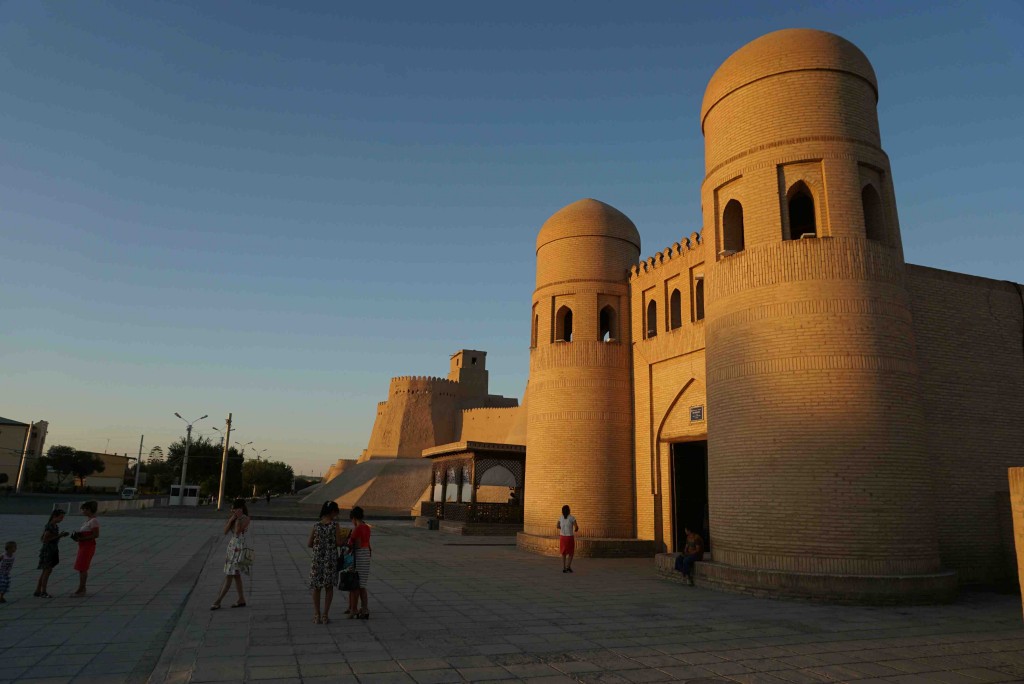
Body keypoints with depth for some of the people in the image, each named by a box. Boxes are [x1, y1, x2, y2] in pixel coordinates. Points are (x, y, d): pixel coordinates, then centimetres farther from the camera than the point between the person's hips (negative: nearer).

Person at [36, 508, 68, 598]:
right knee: (48, 570, -5)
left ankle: (37, 591, 20)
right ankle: (43, 592, 1)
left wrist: (61, 535, 0)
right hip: (47, 551, -9)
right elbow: (45, 539, -21)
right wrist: (58, 536, -21)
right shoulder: (49, 526, -18)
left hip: (53, 550, 9)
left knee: (45, 571, 13)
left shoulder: (56, 526, 10)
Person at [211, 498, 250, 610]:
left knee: (228, 576, -4)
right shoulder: (232, 517, 7)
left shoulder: (246, 519, -12)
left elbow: (237, 532, -22)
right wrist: (231, 520, -12)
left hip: (238, 549, -8)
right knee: (236, 575, 12)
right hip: (231, 547, 8)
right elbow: (225, 531, -1)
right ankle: (241, 600, 20)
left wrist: (238, 519, -19)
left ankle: (217, 602, 1)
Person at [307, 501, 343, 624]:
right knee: (329, 587, 11)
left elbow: (309, 544, 0)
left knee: (316, 587, 13)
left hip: (317, 558, 2)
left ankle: (317, 615, 12)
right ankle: (325, 615, 9)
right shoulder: (335, 525, -10)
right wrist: (344, 538, 9)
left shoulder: (316, 525, -3)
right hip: (331, 559, -2)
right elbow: (339, 542, -11)